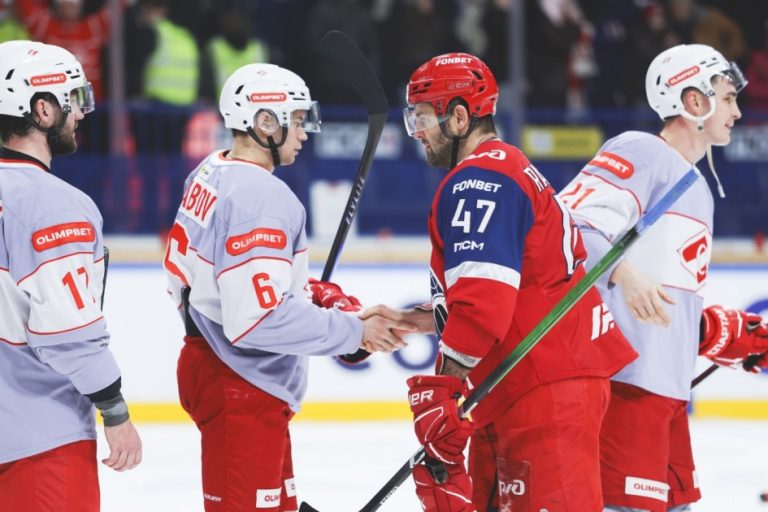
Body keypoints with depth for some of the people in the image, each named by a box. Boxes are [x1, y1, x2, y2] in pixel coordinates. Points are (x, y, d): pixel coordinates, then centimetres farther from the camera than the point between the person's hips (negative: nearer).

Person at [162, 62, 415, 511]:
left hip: (211, 363, 11)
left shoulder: (211, 175, 8)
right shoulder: (259, 197, -24)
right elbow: (260, 319, -30)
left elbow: (183, 272, 17)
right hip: (240, 389, -11)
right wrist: (353, 331, -21)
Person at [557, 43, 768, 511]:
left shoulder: (696, 189, 25)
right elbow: (568, 225, -20)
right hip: (625, 376, -10)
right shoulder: (641, 154, -5)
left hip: (669, 385, 10)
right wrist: (621, 270, -33)